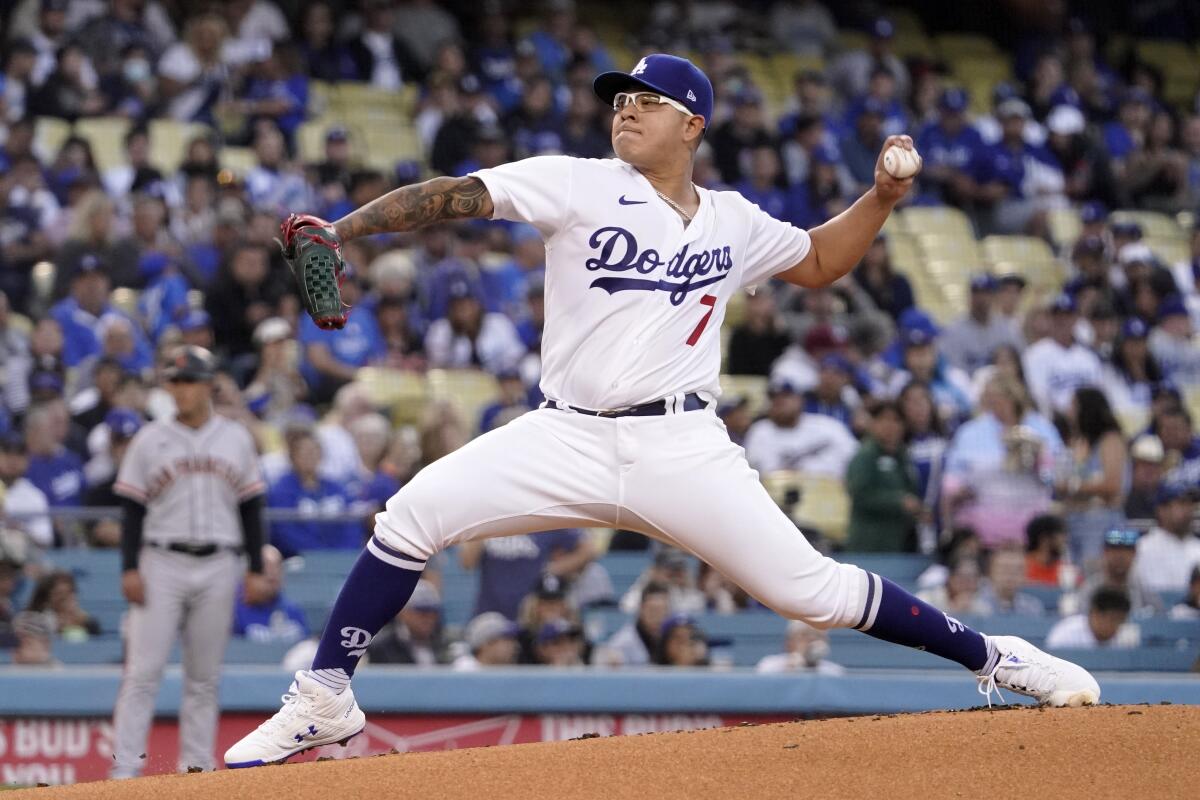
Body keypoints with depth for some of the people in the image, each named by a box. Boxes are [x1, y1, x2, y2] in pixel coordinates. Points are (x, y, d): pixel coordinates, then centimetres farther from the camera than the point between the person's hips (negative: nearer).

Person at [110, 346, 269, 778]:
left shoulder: (236, 439, 9)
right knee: (143, 672, -8)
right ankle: (125, 768, -9)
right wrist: (129, 569, -6)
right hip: (161, 564, -2)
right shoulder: (150, 439, 4)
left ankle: (197, 769, 10)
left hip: (218, 567, 2)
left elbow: (251, 509, 11)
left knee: (204, 677, 5)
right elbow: (132, 510, 3)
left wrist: (256, 570, 5)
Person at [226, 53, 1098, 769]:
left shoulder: (734, 222, 10)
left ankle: (995, 658, 9)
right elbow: (455, 195, -10)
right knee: (412, 515, -18)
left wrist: (882, 197, 10)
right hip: (568, 438, 0)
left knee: (812, 589, -8)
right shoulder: (578, 186, 0)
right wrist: (339, 231, -22)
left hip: (681, 446, 0)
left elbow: (820, 261, 27)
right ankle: (325, 700, -6)